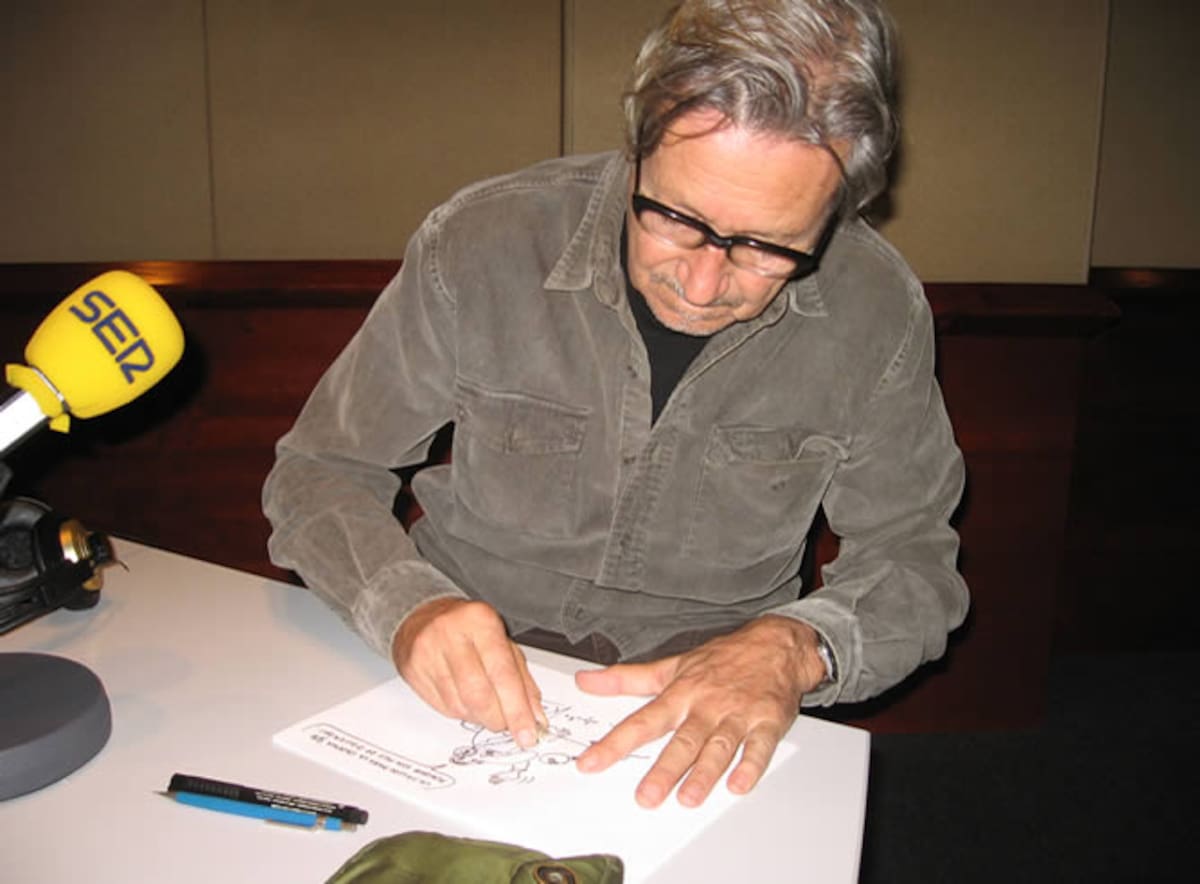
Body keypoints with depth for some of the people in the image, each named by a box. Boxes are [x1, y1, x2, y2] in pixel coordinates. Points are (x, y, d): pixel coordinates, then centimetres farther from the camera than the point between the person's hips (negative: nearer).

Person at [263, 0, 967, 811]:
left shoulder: (879, 313, -11)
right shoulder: (479, 248, -14)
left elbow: (913, 560, -2)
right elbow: (318, 473, -4)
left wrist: (794, 645, -24)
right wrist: (407, 605, -25)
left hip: (702, 731, 0)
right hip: (471, 692, 1)